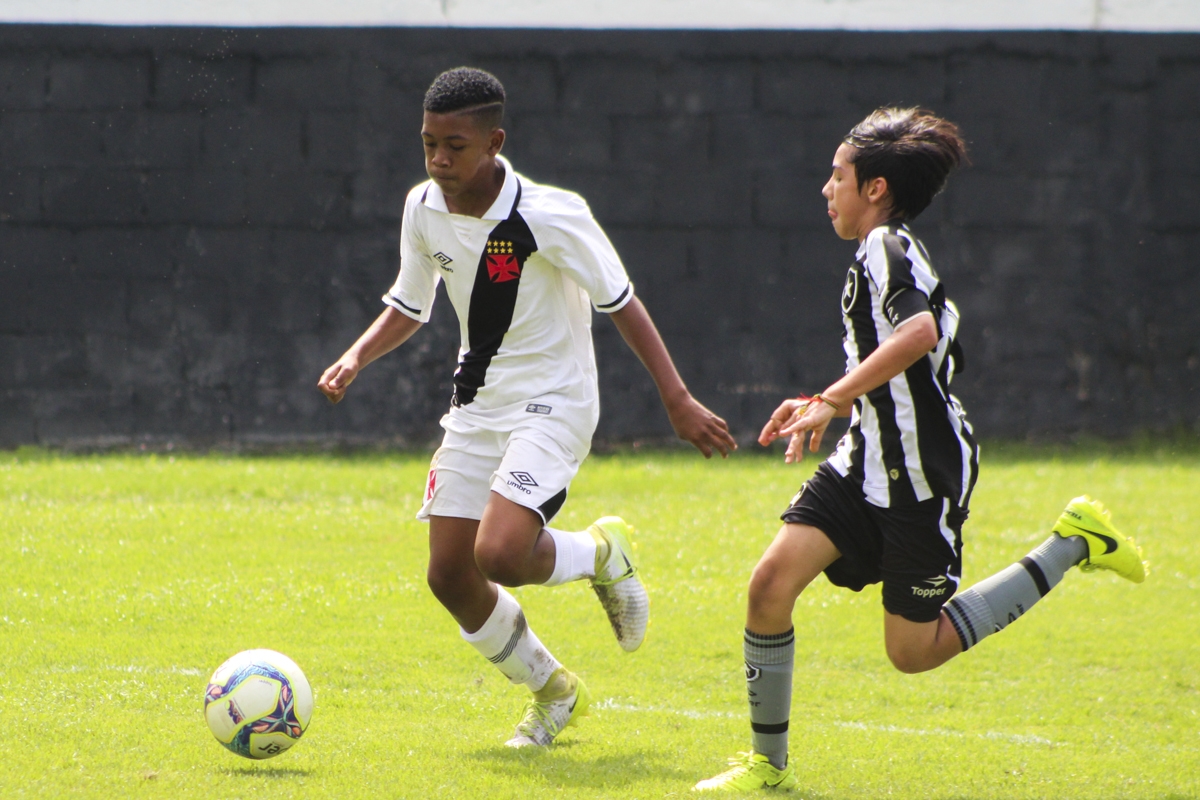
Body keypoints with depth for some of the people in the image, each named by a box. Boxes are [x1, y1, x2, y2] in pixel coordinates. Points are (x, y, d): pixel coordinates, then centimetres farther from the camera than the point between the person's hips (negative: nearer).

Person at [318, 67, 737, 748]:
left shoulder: (550, 217, -20)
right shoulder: (425, 209, -2)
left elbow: (621, 303, -13)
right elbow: (409, 308, 14)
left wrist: (678, 400, -14)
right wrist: (356, 359, -4)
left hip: (551, 403, -6)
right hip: (477, 404, 7)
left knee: (499, 554, -26)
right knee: (450, 576, 1)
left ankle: (604, 554, 8)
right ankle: (554, 692, 25)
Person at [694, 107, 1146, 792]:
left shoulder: (889, 246, -14)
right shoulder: (880, 256, 16)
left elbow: (920, 331, -35)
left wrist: (832, 399, -36)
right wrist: (829, 409, 25)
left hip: (924, 475, -9)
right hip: (869, 463, 9)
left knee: (914, 650, 1)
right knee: (773, 580, -8)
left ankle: (1073, 545, 12)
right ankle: (769, 762, 1)